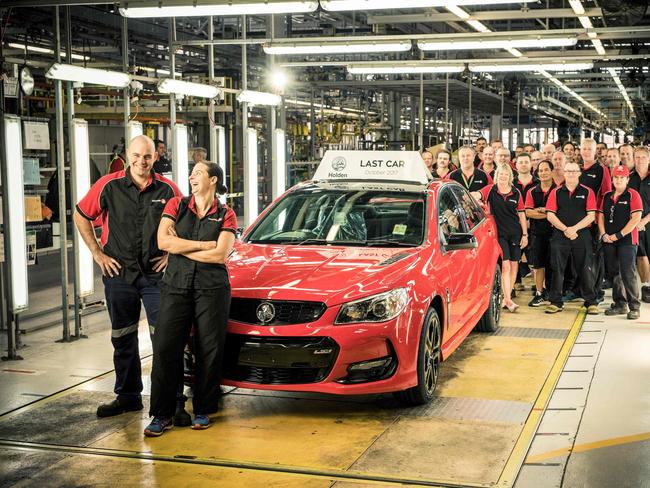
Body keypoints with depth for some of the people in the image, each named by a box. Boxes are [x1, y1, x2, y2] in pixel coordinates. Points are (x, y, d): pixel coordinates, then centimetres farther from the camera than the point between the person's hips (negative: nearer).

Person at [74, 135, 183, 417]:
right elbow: (81, 216, 8)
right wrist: (97, 253, 2)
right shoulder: (109, 186, -2)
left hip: (155, 274, -1)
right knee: (122, 339, 10)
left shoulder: (167, 189, -1)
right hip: (119, 274, 1)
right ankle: (127, 396, 23)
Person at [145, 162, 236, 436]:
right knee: (165, 349, -6)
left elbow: (221, 255, -9)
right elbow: (163, 241, -6)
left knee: (209, 351, 2)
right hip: (176, 287, 1)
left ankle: (203, 411, 17)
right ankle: (162, 415, 1)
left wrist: (180, 247, -6)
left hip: (212, 289, -1)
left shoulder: (225, 215, 4)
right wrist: (204, 244, -8)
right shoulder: (176, 205, 8)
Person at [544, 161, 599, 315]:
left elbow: (591, 216, -2)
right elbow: (550, 215, 1)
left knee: (585, 269, 0)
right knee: (557, 269, 1)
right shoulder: (556, 192, 8)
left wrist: (574, 228, -12)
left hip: (582, 235, -1)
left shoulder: (587, 192, 5)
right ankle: (556, 302, 8)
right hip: (559, 235, 1)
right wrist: (565, 229, -10)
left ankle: (591, 302, 10)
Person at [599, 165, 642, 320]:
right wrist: (603, 234, -2)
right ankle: (620, 304, 19)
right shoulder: (607, 196, 13)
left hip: (627, 240, -6)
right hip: (609, 241, 6)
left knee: (628, 273, -10)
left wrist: (618, 235, -13)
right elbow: (601, 216, 14)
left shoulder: (633, 195, -3)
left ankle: (634, 307, -4)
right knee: (613, 273, 9)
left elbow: (636, 218, -11)